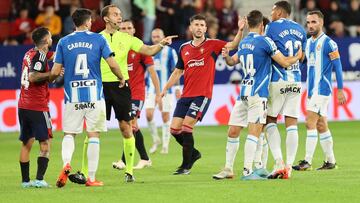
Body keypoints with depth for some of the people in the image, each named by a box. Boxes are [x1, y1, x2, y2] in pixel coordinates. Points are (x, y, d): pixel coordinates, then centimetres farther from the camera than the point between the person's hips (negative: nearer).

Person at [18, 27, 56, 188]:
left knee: (26, 143, 11)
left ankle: (25, 180, 11)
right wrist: (52, 74, -17)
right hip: (38, 106, -8)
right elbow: (32, 77, -22)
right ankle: (39, 179, -12)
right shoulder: (40, 55, -12)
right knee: (45, 143, -3)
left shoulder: (29, 54, 13)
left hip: (23, 106, 8)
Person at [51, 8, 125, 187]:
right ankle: (91, 178, 4)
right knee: (94, 135, 5)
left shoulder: (64, 42, 4)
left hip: (72, 96, 1)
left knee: (69, 134, 11)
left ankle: (66, 164, -16)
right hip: (94, 94, -1)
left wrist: (51, 78, 24)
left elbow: (55, 72, 1)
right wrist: (121, 79, 14)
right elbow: (112, 64, -5)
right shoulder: (98, 39, 0)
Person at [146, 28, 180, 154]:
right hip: (151, 89, 3)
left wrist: (177, 88, -5)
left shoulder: (170, 51, -2)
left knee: (165, 117, 0)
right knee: (149, 114, -10)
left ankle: (165, 145, 11)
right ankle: (155, 140, 9)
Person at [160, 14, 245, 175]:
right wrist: (165, 88, 11)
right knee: (174, 129, 2)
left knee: (186, 127, -13)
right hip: (186, 95, 6)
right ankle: (193, 153, 27)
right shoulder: (184, 48, 12)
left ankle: (186, 166, 0)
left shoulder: (212, 45, -2)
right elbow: (178, 71, 20)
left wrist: (240, 30, -30)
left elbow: (232, 45, -14)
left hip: (202, 95, -5)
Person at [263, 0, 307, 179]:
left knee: (270, 120, 6)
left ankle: (279, 162, -9)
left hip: (278, 80, -4)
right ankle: (289, 167, 0)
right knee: (291, 124, 4)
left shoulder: (272, 27, -5)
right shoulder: (300, 29, 13)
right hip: (296, 81, 4)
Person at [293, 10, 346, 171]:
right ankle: (330, 161, 18)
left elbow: (337, 66, -9)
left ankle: (307, 162, -15)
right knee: (321, 126, 11)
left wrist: (340, 90, -12)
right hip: (311, 90, 8)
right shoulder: (308, 43, 13)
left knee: (310, 123, -14)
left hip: (322, 90, -8)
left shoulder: (328, 43, -9)